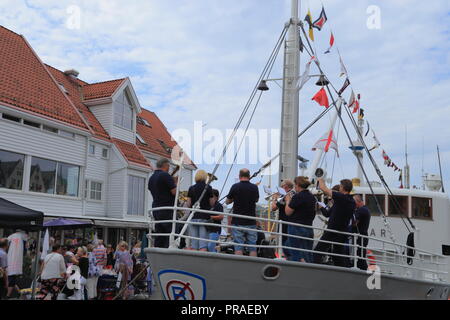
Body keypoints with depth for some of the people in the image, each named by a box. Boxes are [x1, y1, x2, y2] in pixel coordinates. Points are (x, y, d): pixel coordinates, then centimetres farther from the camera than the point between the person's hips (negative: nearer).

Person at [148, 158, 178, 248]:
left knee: (159, 235, 9)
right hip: (167, 209, -8)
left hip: (156, 208, 8)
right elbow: (175, 192, -16)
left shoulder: (151, 178, 15)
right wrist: (176, 184, 4)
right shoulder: (165, 175, -11)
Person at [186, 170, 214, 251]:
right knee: (203, 244, -3)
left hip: (193, 217, 2)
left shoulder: (191, 188, 5)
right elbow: (211, 203, 1)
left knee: (193, 244, 5)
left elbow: (188, 204, 4)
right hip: (204, 217, -2)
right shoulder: (208, 188, -1)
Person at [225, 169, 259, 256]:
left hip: (237, 222, -2)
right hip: (251, 222, 2)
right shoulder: (254, 187, 1)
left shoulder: (235, 187, -7)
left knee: (238, 247, 1)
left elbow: (227, 201, 4)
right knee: (252, 247, 7)